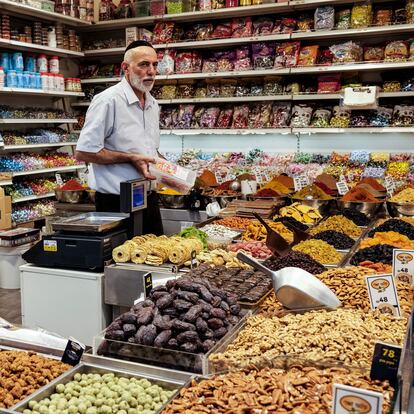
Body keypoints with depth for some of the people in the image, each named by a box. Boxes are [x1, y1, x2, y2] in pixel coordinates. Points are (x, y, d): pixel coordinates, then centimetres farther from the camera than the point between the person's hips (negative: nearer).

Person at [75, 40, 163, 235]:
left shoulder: (153, 104, 12)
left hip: (148, 199, 8)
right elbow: (83, 152, -18)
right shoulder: (108, 100, -14)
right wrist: (130, 159, -19)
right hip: (117, 202, -8)